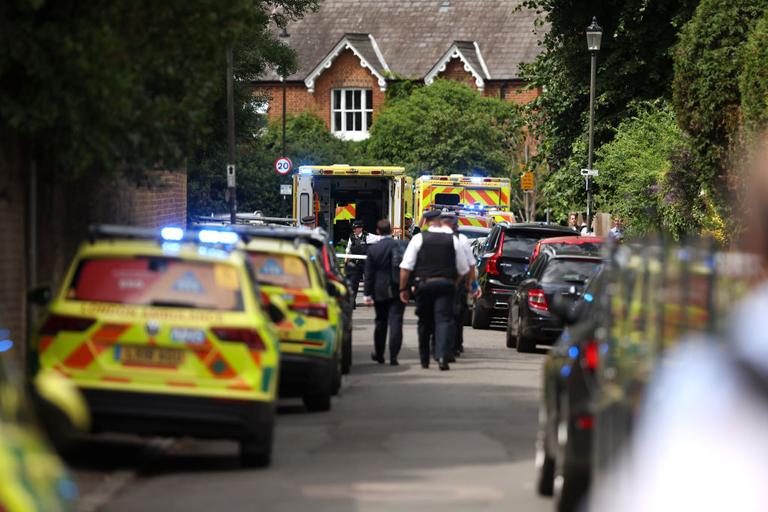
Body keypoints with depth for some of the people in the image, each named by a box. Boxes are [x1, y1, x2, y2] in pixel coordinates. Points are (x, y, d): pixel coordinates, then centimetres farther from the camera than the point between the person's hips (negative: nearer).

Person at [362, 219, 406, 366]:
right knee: (396, 322, -3)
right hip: (398, 290, -1)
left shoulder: (373, 249, -5)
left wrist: (367, 294, 1)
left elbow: (369, 274, -3)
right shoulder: (402, 245, -7)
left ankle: (379, 354, 26)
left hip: (380, 291, 1)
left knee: (381, 322, 15)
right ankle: (393, 356, -10)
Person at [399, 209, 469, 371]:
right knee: (444, 320, -3)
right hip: (446, 284, -1)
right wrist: (454, 282, 22)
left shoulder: (419, 239, -1)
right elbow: (462, 269, 7)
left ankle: (424, 359, 21)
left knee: (425, 321, 13)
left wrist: (403, 288, 1)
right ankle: (442, 356, -22)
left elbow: (406, 266, -5)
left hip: (424, 284, 1)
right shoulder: (453, 240, 2)